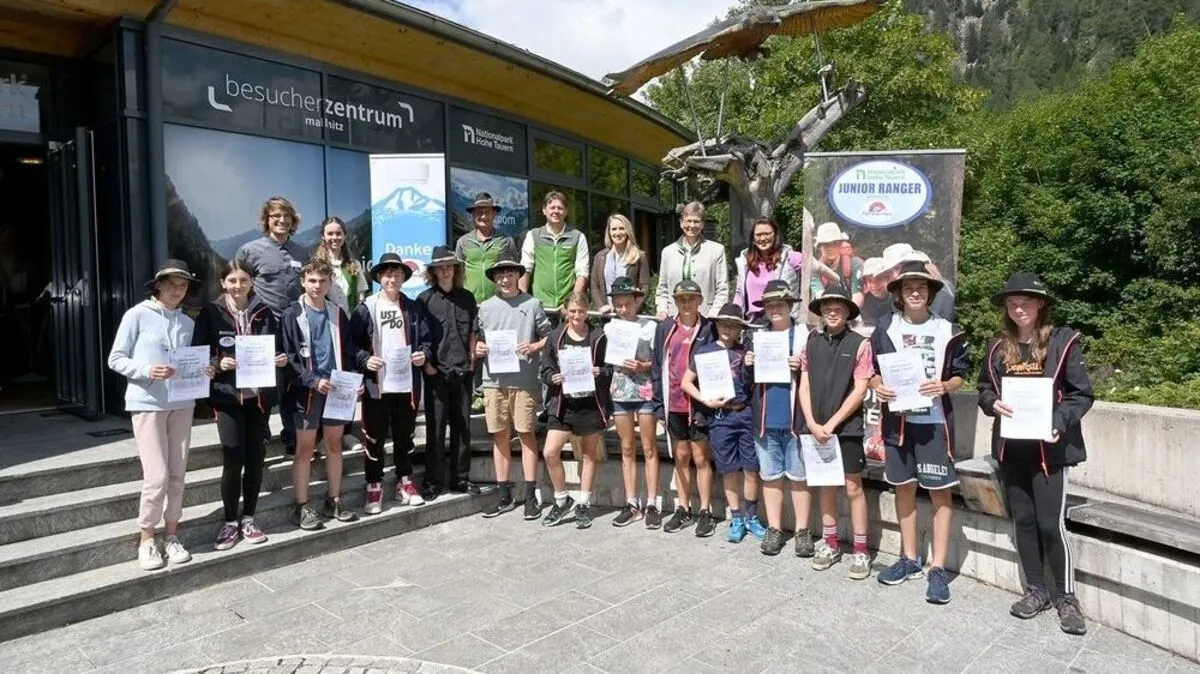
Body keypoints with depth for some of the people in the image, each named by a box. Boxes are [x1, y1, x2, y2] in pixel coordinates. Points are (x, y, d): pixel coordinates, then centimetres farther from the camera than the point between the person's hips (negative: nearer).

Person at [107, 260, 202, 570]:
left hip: (182, 404, 4)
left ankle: (171, 536, 21)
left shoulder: (188, 323, 10)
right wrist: (146, 370, -19)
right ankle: (146, 539, 12)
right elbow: (115, 359, -4)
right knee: (157, 476, -6)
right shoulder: (137, 315, -3)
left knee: (177, 474, 8)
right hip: (147, 404, -4)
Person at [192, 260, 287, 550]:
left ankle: (248, 518, 22)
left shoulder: (264, 312, 7)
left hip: (259, 394, 3)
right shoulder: (211, 313, 0)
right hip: (227, 395, -3)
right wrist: (218, 364, -19)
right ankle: (230, 520, 13)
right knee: (234, 458, -6)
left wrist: (281, 359, -8)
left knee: (255, 457, 7)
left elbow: (277, 349, 13)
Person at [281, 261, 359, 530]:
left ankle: (333, 501, 20)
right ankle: (301, 507, 10)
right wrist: (313, 381, -18)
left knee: (334, 445, 10)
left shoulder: (337, 314, 9)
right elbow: (288, 357, -7)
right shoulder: (293, 315, -2)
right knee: (305, 449, 2)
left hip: (336, 388, 4)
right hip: (307, 390, -4)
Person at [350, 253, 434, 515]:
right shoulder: (365, 308, -1)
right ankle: (374, 487, 16)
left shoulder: (414, 307, 8)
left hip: (408, 383, 3)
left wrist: (424, 354, -9)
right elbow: (353, 343, -1)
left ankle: (405, 482, 26)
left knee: (405, 435, 14)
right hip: (376, 384, -2)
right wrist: (365, 359, -18)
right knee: (375, 438, 5)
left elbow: (425, 339, 10)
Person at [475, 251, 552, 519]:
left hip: (524, 382, -3)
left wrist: (533, 348, -12)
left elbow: (549, 336, 6)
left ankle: (530, 495, 10)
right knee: (500, 436, 8)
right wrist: (477, 349, -5)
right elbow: (476, 340, 17)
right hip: (494, 381, 3)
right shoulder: (485, 307, 11)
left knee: (526, 435, 2)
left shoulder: (532, 304, 4)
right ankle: (504, 494, 19)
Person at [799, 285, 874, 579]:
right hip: (816, 428, 4)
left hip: (846, 427, -3)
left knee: (853, 488, 3)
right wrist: (813, 424, -6)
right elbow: (804, 386, 5)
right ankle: (830, 544, 26)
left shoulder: (859, 344, -5)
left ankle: (861, 551, 13)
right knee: (825, 486, 13)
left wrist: (831, 424, -11)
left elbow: (859, 391, -8)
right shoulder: (811, 343, 5)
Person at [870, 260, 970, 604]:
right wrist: (878, 387, -13)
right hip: (897, 417, 2)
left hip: (934, 419, -2)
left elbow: (959, 374, 4)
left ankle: (938, 568, 11)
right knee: (904, 488, 12)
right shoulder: (885, 327, 2)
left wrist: (943, 387, -16)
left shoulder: (947, 329, -1)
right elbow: (873, 369, 8)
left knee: (940, 492, 1)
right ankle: (909, 559, 27)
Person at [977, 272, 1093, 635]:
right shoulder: (998, 346, 5)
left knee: (1051, 523, -1)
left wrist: (1059, 422, -20)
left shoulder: (1062, 341, -6)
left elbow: (1082, 394, -6)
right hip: (1011, 447, 4)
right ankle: (1036, 589, 27)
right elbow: (984, 389, 12)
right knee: (1023, 520, 12)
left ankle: (1065, 596, 18)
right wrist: (993, 404, -10)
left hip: (1049, 446, -4)